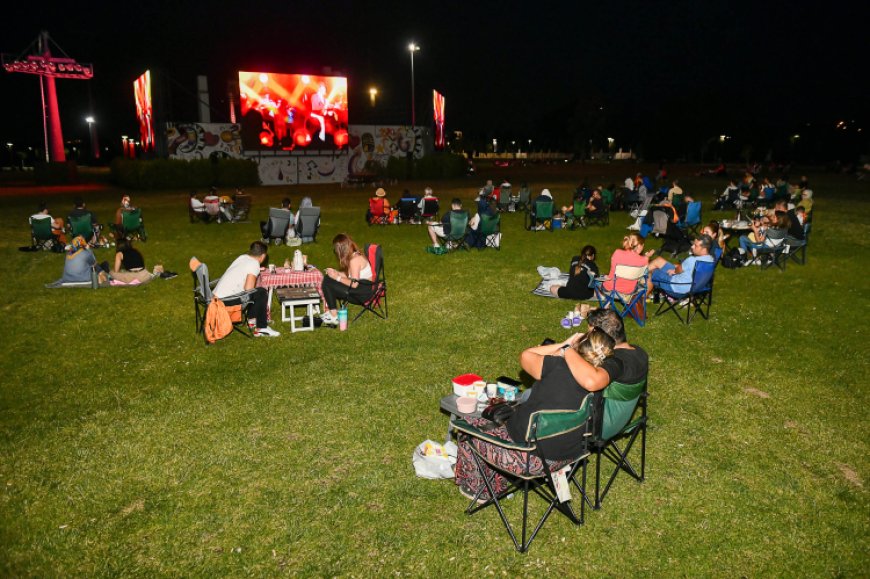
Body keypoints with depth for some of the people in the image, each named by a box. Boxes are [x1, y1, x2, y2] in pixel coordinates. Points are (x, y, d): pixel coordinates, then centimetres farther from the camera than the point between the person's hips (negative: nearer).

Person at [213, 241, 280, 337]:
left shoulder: (242, 257, 11)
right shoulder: (254, 264, -12)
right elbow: (248, 289, -19)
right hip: (225, 300, -9)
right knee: (261, 293, -4)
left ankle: (252, 319, 28)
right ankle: (261, 329, -2)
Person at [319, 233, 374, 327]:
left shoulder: (355, 260, -20)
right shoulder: (354, 255, 9)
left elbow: (354, 284, -22)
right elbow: (350, 276, 13)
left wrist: (337, 278, -13)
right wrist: (335, 272, 13)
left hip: (364, 292, -10)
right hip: (361, 288, 10)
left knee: (327, 284, -16)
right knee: (327, 277, 8)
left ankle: (334, 317, -8)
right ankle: (328, 311, 5)